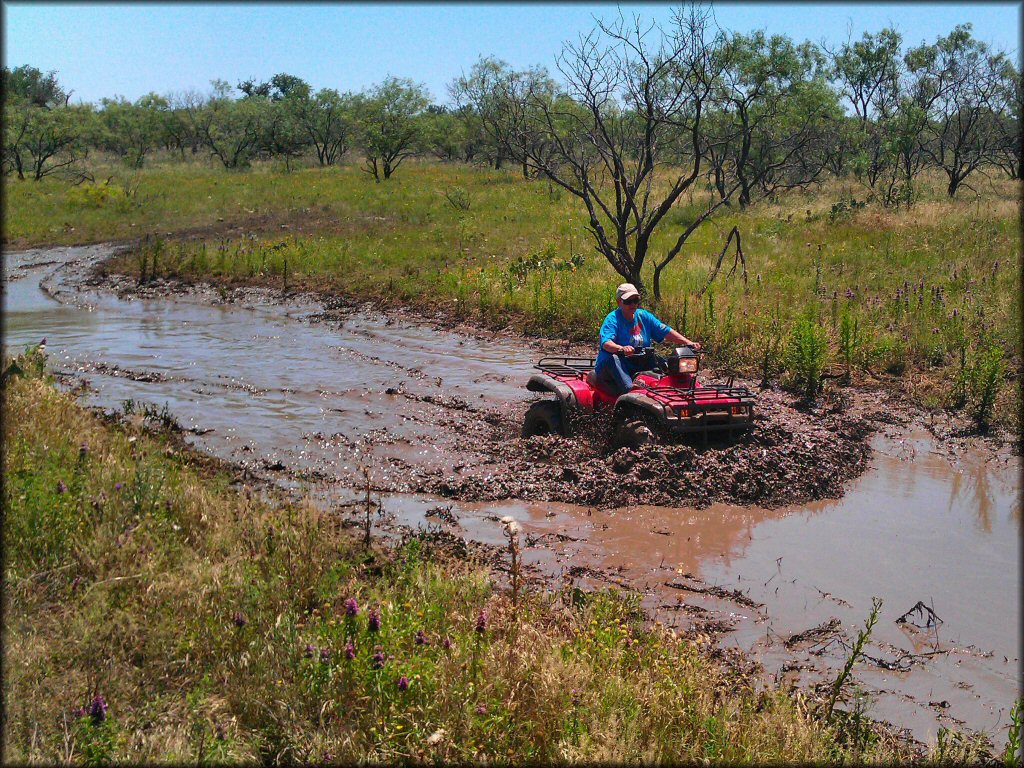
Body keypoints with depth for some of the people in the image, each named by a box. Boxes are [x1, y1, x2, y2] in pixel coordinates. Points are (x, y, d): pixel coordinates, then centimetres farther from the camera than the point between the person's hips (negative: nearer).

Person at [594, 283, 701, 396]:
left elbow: (666, 332, 7)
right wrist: (622, 349, -48)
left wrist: (689, 343, -6)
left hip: (638, 367, 6)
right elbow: (606, 343, -27)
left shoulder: (644, 316, 9)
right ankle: (629, 390, -50)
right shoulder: (613, 319, -9)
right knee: (610, 358, -37)